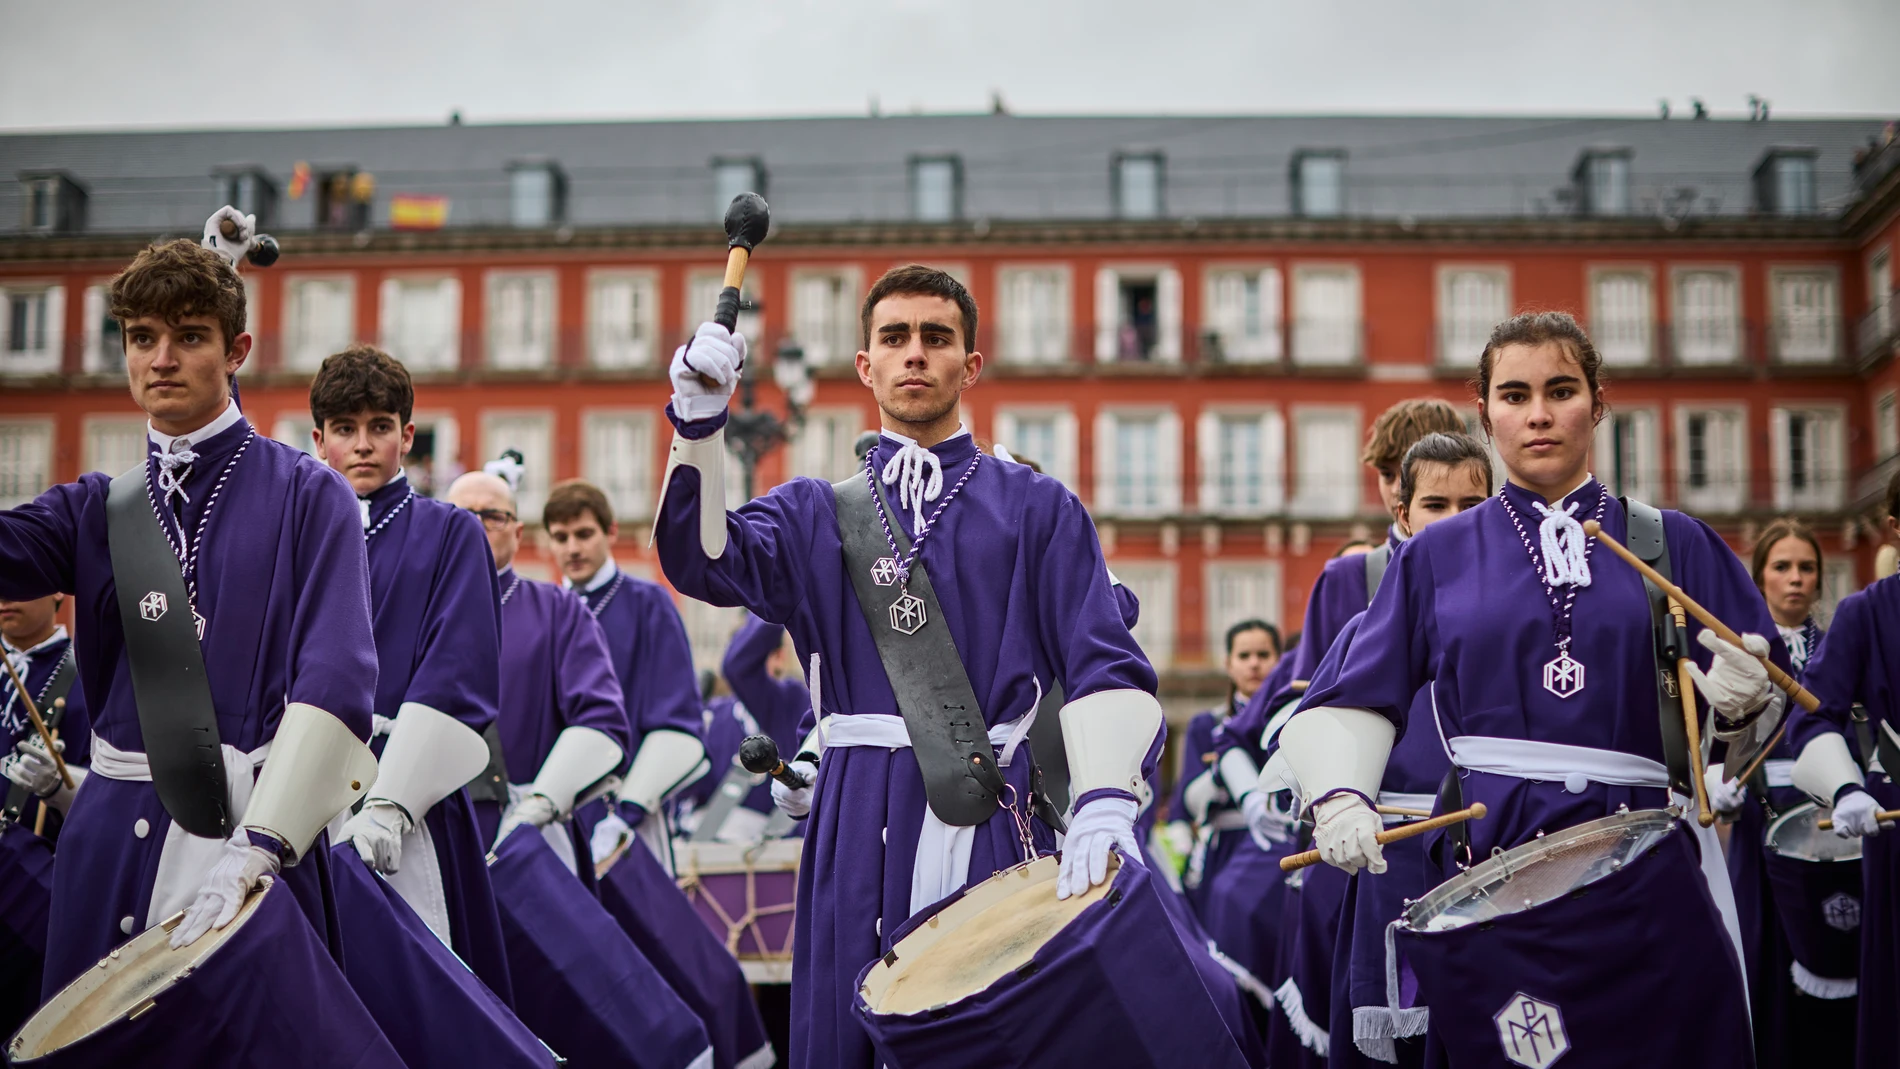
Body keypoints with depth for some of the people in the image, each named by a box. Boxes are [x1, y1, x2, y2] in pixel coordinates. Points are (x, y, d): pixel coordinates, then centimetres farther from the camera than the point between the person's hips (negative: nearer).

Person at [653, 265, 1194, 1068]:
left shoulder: (1035, 509, 9)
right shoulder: (816, 513, 15)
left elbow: (1102, 665, -1)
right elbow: (707, 558, -4)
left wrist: (1105, 800, -18)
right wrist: (699, 424, -20)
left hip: (985, 820, -1)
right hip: (855, 821, 2)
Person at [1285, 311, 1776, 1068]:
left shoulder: (1670, 543, 10)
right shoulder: (1437, 556, 11)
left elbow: (1759, 686, 8)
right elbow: (1360, 697, 8)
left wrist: (1739, 701, -14)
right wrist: (1337, 795, -9)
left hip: (1643, 871, 1)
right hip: (1492, 868, 0)